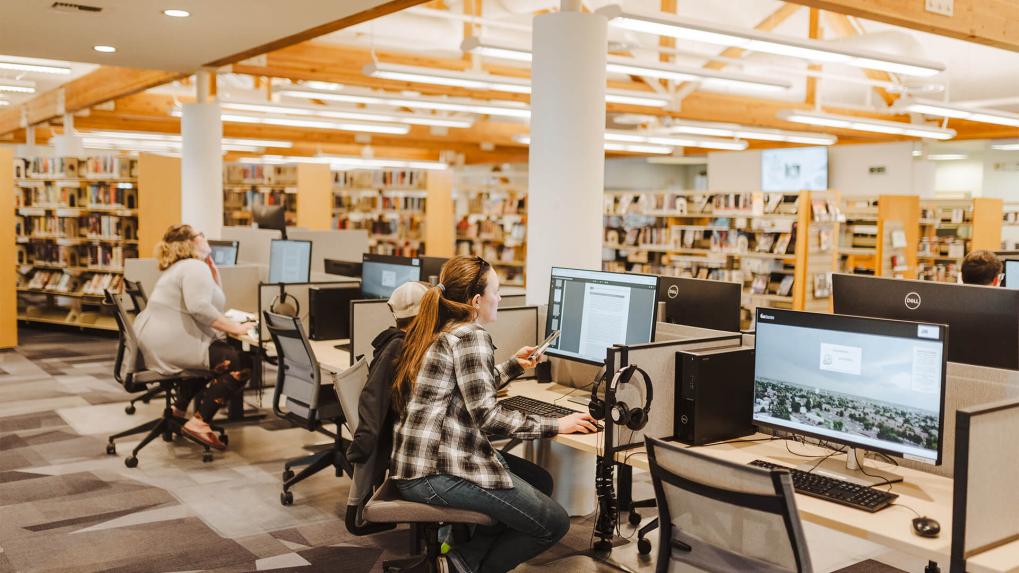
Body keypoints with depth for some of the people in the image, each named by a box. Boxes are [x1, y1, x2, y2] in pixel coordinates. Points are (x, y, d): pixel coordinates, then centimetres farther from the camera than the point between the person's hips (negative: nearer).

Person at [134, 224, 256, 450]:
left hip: (156, 344, 11)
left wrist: (214, 272, 16)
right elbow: (200, 308, -28)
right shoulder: (196, 267, -12)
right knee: (241, 363, -12)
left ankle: (179, 409, 28)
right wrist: (235, 328, -22)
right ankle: (199, 422, -11)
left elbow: (211, 301, 23)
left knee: (222, 350, 33)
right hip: (173, 346, -11)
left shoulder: (181, 267, 23)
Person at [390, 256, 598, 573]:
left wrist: (514, 364, 33)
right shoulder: (471, 336, -13)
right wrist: (555, 425, -13)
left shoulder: (437, 331, 16)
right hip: (437, 472, -10)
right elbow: (485, 414, -19)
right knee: (555, 523, -7)